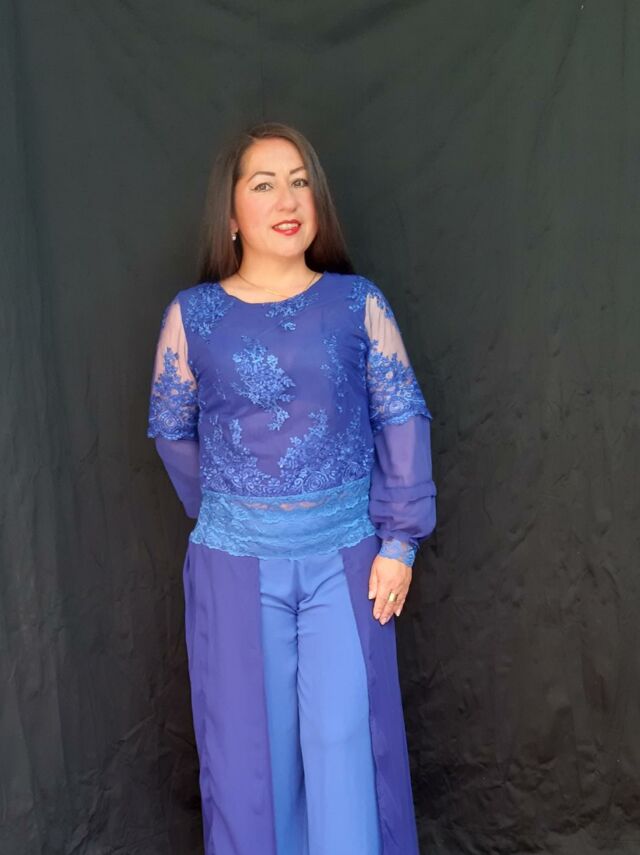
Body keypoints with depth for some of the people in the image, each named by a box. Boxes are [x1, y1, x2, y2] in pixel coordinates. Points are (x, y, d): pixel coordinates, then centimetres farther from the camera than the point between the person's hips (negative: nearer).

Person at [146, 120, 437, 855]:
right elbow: (172, 431, 8)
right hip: (236, 562, 1)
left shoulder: (358, 302, -2)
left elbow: (403, 420, -1)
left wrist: (399, 540, -6)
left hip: (346, 555, 0)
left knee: (348, 741, 7)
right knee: (249, 741, 12)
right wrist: (227, 519, 12)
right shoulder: (191, 314, -1)